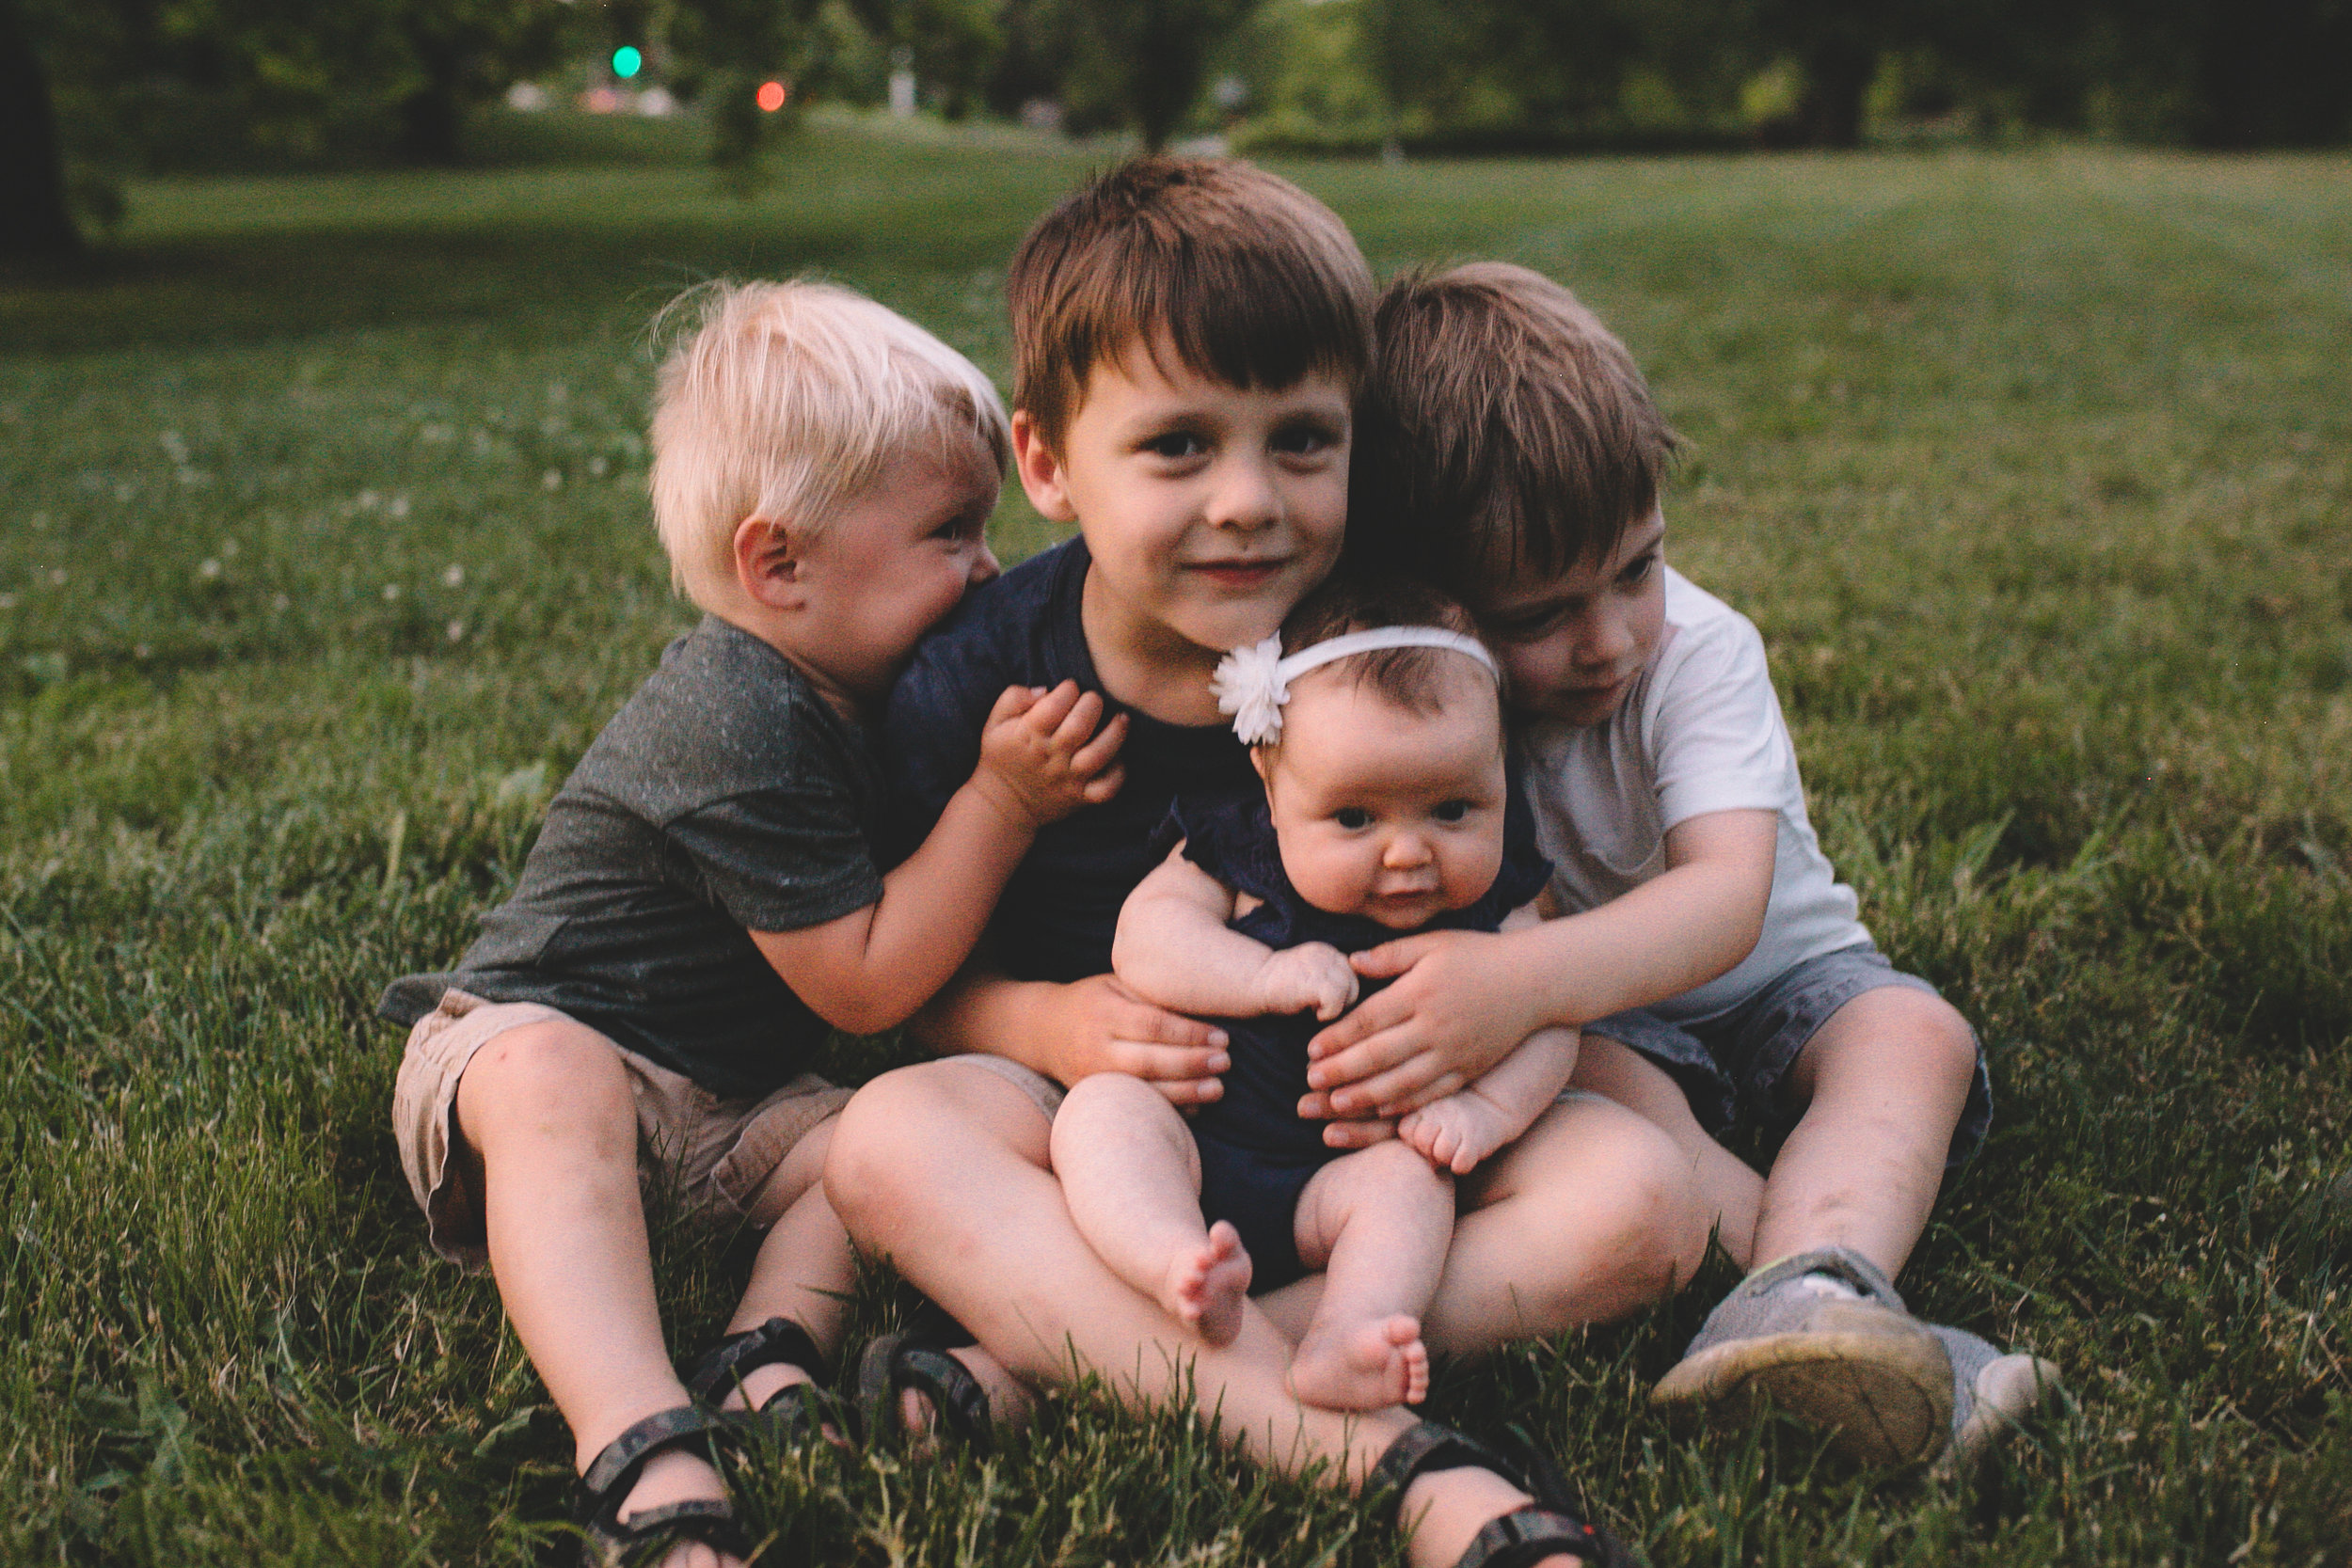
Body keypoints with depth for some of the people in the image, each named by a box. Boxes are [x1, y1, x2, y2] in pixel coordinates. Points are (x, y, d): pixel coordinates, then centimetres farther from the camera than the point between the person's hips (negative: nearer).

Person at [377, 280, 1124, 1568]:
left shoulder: (842, 693, 4)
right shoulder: (741, 725, -24)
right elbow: (863, 984, -22)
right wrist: (1002, 800, -23)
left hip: (719, 1098, 9)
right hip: (521, 1039, -9)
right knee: (560, 1087, -42)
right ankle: (648, 1462, -60)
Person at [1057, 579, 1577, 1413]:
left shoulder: (1491, 907, 2)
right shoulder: (1235, 857, -2)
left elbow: (1544, 1023, -3)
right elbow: (1143, 938, -13)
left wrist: (1489, 1107, -22)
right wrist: (1265, 976, -26)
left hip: (1339, 1176, 1)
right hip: (1195, 1144, 0)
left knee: (1409, 1178, -28)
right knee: (1103, 1106, -25)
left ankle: (1339, 1342, -50)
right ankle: (1182, 1266, -50)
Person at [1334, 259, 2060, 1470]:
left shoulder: (1700, 652, -21)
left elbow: (1728, 896, -36)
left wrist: (1524, 978, -55)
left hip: (1771, 974, 1)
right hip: (1597, 1020, 0)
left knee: (1915, 1035, -29)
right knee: (1591, 1079, -34)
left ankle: (1797, 1294, -53)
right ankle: (1829, 1286, -43)